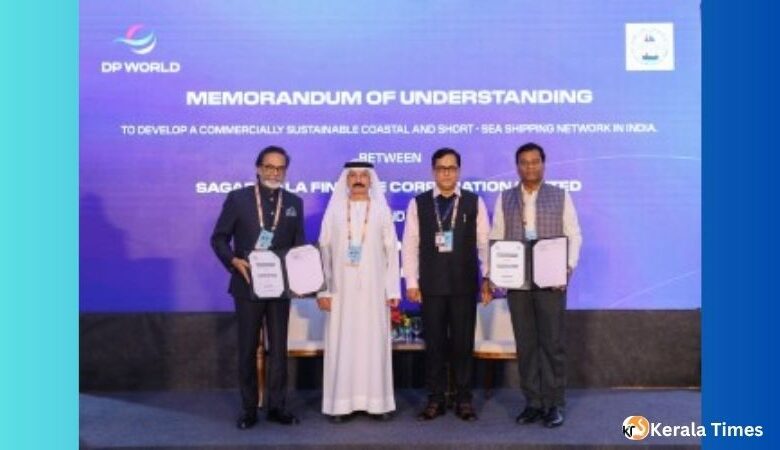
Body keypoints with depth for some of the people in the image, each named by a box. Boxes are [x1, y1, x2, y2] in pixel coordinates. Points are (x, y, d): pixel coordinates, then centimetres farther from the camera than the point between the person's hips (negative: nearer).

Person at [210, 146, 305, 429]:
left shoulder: (294, 202, 6)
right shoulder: (238, 198, -2)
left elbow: (299, 245, 7)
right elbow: (219, 238, -1)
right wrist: (234, 261, -18)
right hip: (248, 285, -2)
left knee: (279, 347, 9)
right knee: (247, 349, 8)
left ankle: (277, 406, 20)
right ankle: (249, 408, 19)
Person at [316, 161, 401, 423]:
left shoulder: (382, 210, 4)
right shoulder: (334, 211, 4)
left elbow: (391, 252, 3)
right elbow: (324, 252, 2)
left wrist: (392, 290, -3)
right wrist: (323, 290, -4)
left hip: (373, 290, 0)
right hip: (342, 289, 0)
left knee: (374, 342, 3)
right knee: (341, 344, 2)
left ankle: (377, 401, 11)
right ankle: (341, 403, 9)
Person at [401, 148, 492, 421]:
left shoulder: (474, 203, 4)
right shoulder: (418, 203, 4)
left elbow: (484, 243, 3)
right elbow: (410, 244, 3)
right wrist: (411, 282, -2)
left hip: (465, 285, 0)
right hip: (431, 286, 0)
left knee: (463, 343, 6)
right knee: (434, 343, 6)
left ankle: (464, 399, 18)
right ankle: (435, 399, 16)